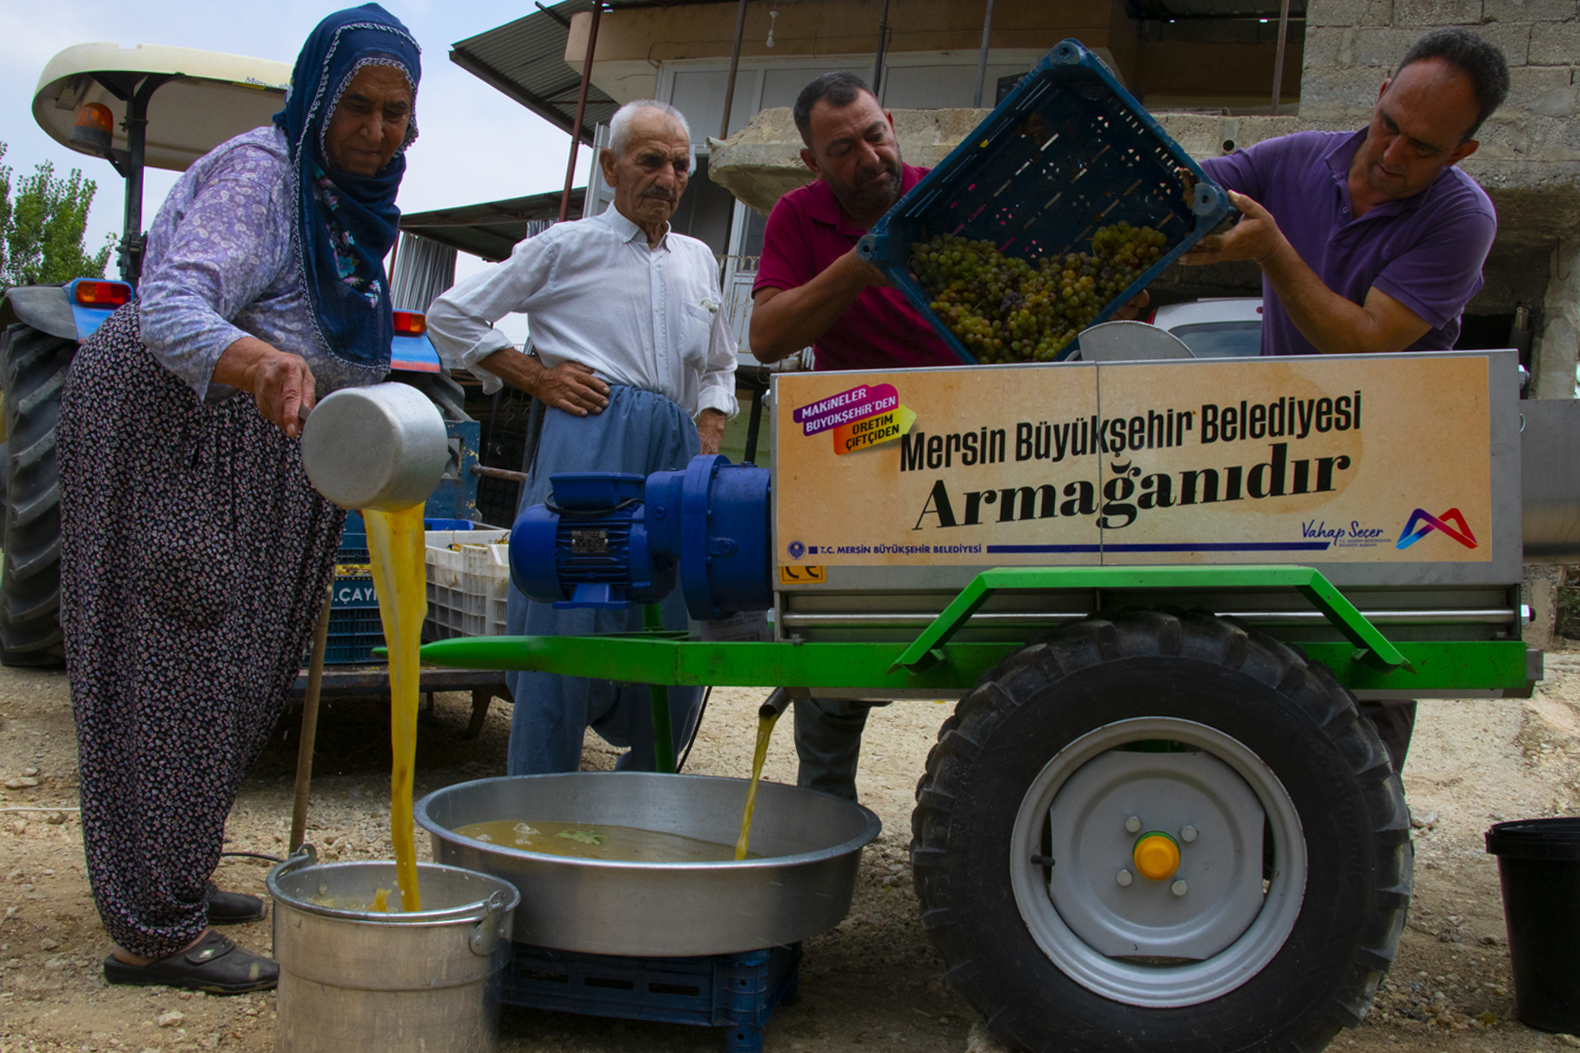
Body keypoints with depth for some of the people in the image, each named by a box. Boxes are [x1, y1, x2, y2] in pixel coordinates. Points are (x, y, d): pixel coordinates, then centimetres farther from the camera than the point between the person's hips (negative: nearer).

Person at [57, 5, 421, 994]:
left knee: (220, 670, 14)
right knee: (171, 662, -9)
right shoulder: (257, 173, -15)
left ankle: (174, 877, 27)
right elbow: (170, 307, -31)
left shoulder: (351, 205, 14)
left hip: (253, 448, 9)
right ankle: (155, 930, -4)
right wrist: (257, 361, -50)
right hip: (165, 424, -9)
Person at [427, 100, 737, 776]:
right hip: (586, 444, -5)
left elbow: (719, 368, 34)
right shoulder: (568, 246, 9)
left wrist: (708, 446, 16)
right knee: (566, 625, -9)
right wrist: (538, 378, 0)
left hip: (676, 449, 5)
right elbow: (451, 316, 9)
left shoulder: (698, 262, 24)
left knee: (676, 633, 1)